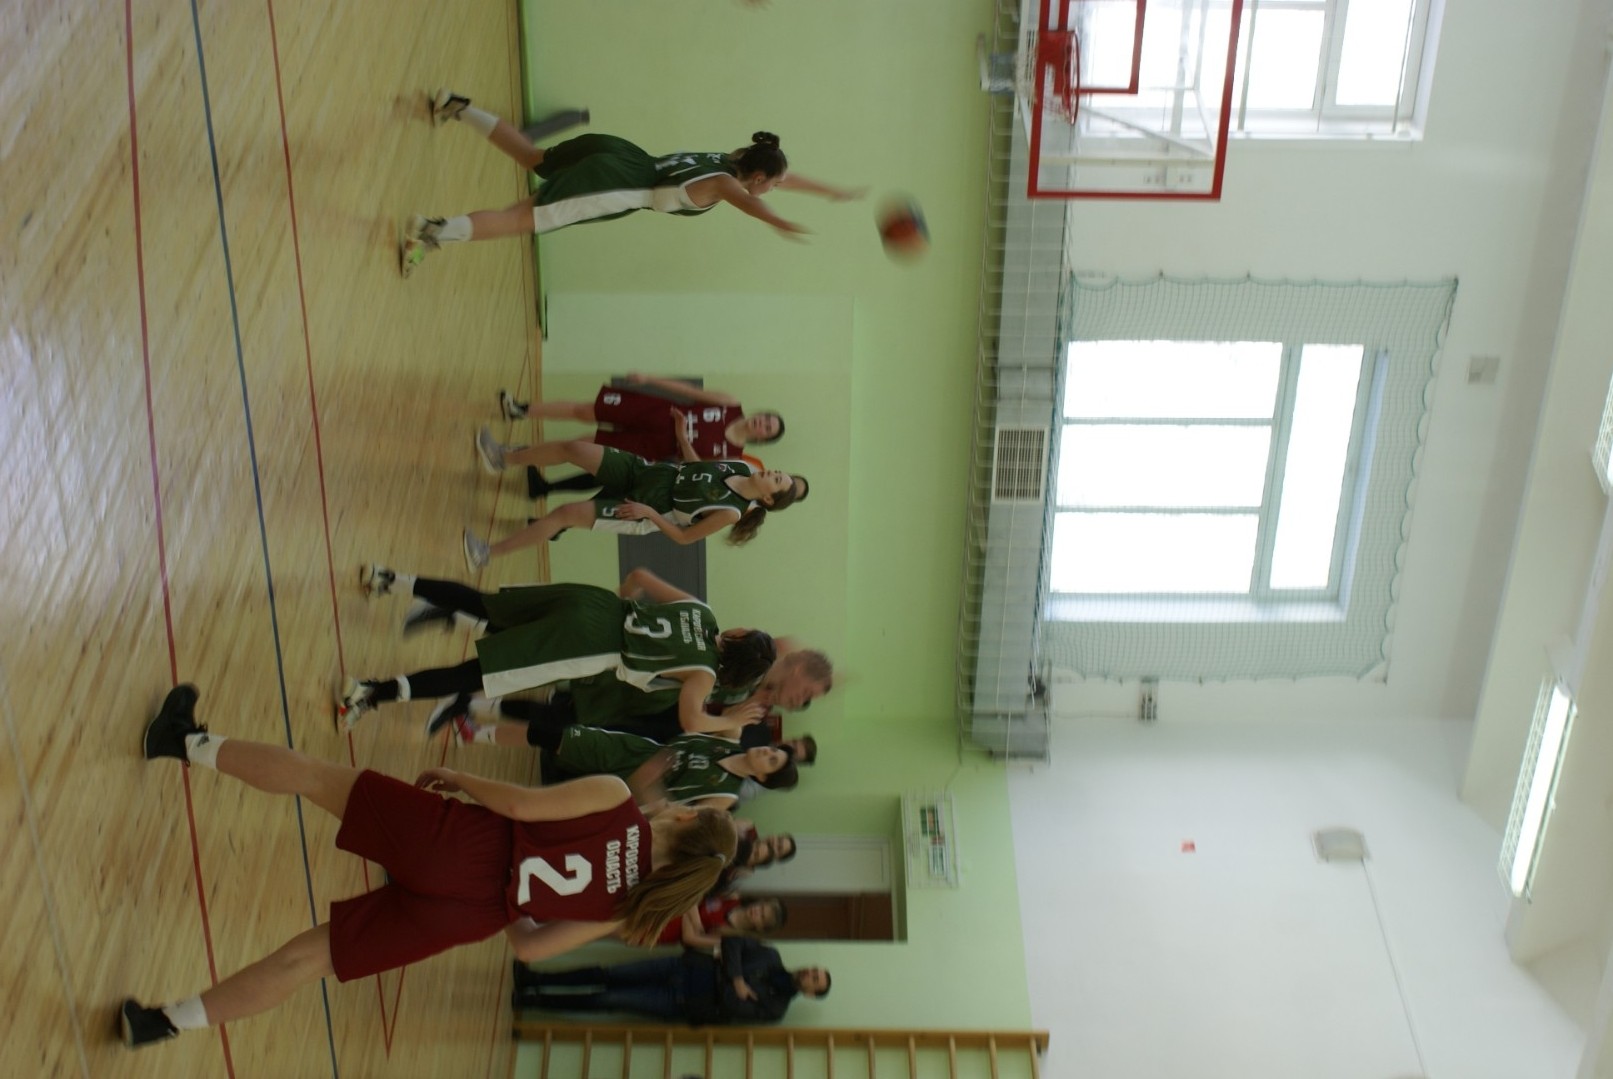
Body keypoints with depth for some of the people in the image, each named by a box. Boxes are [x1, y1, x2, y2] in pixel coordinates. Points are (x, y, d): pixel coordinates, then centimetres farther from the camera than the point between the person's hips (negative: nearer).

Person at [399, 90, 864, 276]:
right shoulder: (722, 180, -12)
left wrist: (834, 192, 35)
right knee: (521, 220, -19)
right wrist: (776, 222, -52)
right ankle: (433, 230, -32)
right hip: (616, 184, -9)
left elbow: (780, 174, 29)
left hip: (618, 156, 9)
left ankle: (457, 107, 30)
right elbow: (739, 196, -37)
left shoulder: (734, 160, 13)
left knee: (532, 157, 28)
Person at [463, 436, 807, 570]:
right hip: (641, 470, 6)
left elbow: (684, 537, -15)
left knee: (566, 513, -18)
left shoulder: (730, 512, -19)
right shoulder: (742, 468, -1)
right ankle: (504, 457, 21)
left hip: (638, 512, -6)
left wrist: (649, 512, -20)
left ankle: (487, 554, -5)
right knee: (573, 448, -5)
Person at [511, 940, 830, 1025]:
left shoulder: (774, 1008, -4)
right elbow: (732, 942, -1)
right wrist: (736, 978, -10)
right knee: (607, 976, -6)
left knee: (609, 1001, -12)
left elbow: (733, 1010, -15)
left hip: (680, 1004, -4)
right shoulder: (770, 957, 7)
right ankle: (533, 978, 1)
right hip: (683, 968, 4)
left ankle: (533, 999, -5)